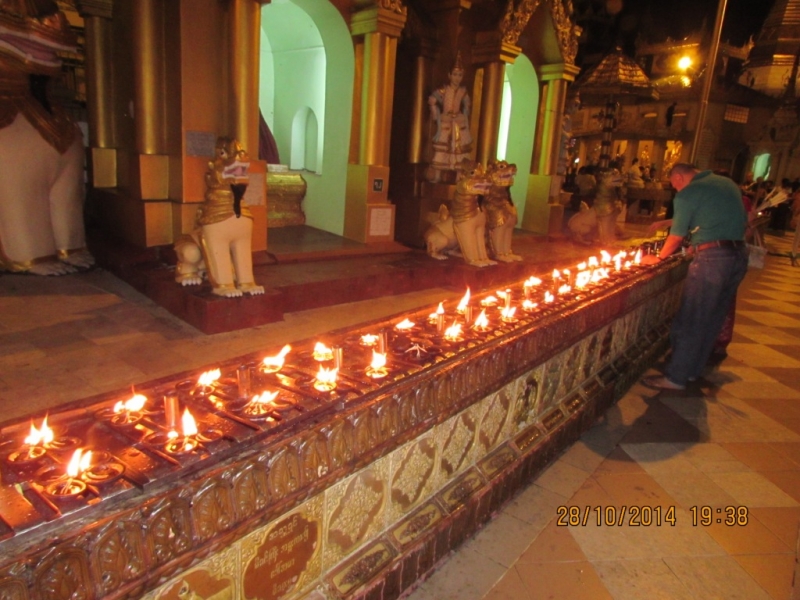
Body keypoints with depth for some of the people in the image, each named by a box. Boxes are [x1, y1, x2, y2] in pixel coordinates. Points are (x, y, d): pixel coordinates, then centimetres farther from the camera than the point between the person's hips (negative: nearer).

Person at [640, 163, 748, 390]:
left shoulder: (688, 193, -5)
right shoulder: (729, 184, 17)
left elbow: (676, 237, -2)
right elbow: (742, 222, 22)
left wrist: (658, 257, 15)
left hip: (712, 257, -8)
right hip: (739, 255, 8)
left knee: (690, 321, -1)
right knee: (713, 318, 15)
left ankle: (676, 377, 5)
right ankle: (692, 369, 26)